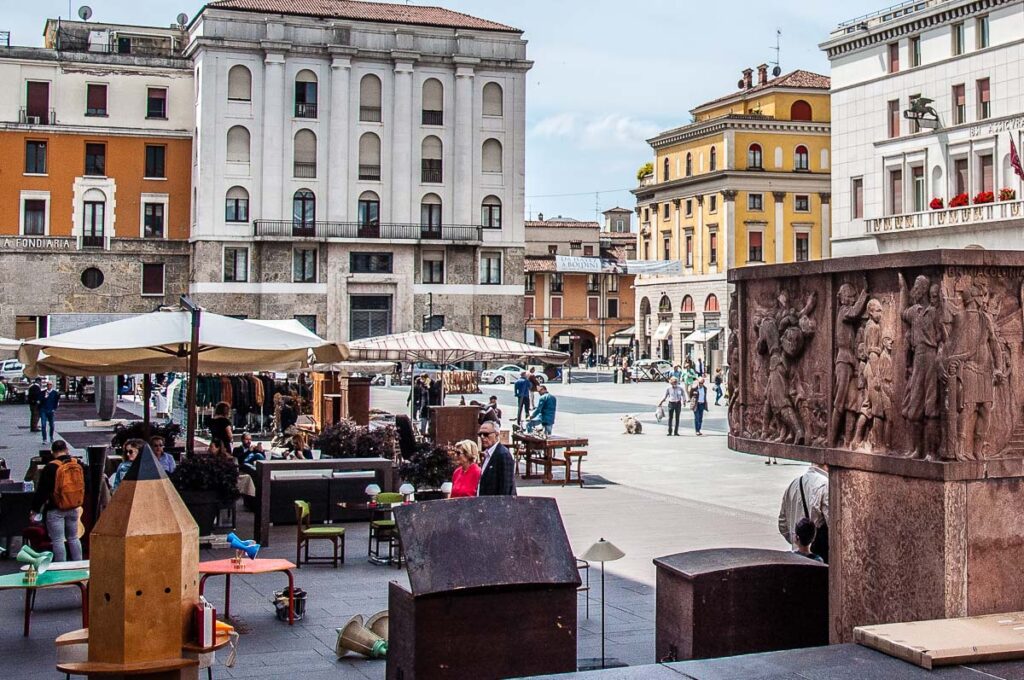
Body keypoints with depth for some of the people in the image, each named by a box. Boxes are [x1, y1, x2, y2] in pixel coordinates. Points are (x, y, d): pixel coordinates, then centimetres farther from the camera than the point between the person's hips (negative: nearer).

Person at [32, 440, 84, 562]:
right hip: (74, 509, 5)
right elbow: (83, 487, 12)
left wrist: (35, 508, -3)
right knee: (73, 538, 15)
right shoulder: (78, 465, 1)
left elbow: (42, 491, -12)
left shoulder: (51, 468, -15)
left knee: (58, 541, 1)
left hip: (55, 510, -5)